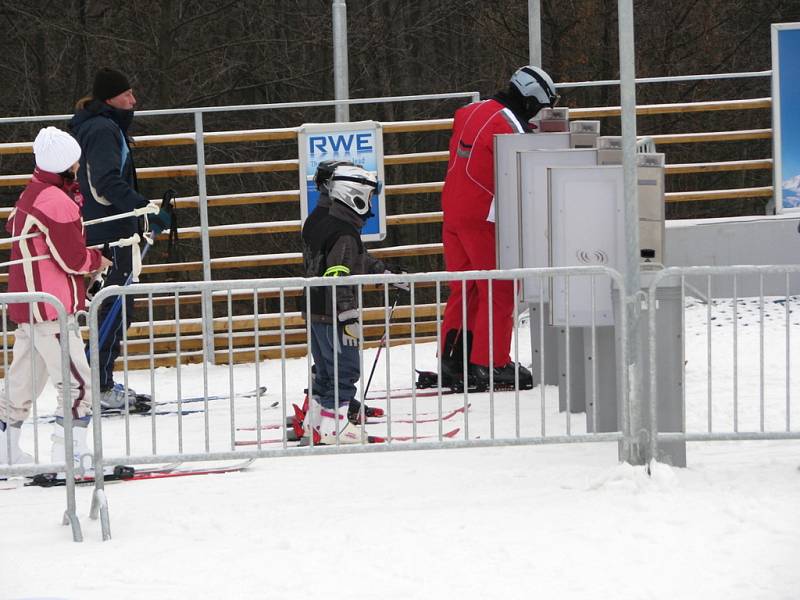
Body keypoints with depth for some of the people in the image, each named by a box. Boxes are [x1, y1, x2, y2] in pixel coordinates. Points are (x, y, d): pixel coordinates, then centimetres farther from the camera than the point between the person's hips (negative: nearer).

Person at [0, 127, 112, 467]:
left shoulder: (31, 194, 11)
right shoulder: (58, 202, -18)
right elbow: (74, 260, -17)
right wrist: (98, 260, 6)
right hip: (51, 308, -10)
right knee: (78, 384, -10)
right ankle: (69, 457, -13)